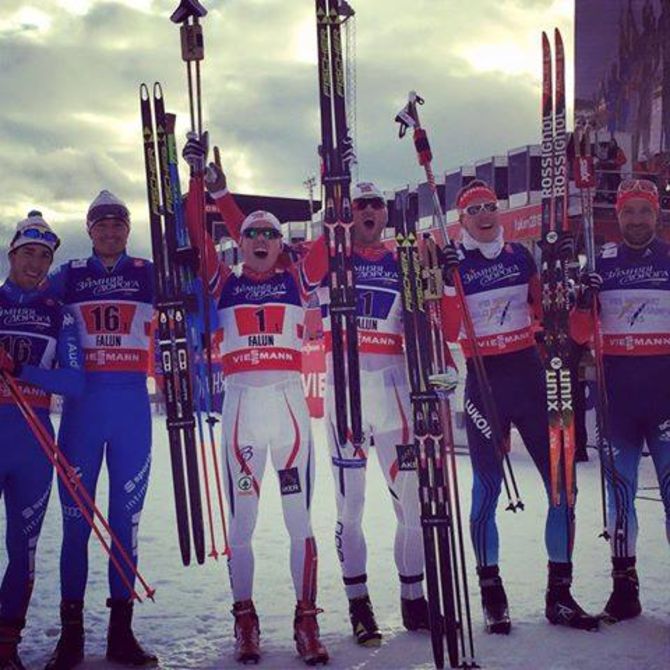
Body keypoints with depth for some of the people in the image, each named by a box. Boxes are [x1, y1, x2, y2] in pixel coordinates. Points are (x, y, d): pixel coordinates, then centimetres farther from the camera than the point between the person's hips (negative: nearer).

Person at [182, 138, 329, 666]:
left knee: (300, 517, -1)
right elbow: (197, 234, 6)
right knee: (242, 519, 4)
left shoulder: (297, 280, 10)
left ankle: (307, 622, 6)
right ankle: (245, 622, 13)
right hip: (241, 403, 1)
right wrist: (204, 180, 3)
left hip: (289, 399, 0)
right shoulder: (224, 283, 11)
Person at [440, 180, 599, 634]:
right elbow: (449, 333, -10)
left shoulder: (520, 255, 10)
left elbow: (543, 312, 13)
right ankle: (492, 594, 13)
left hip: (529, 373, 3)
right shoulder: (453, 262, 0)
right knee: (488, 488, 0)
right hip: (484, 379, -3)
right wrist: (447, 283, -22)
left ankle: (559, 594, 11)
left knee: (562, 481, 0)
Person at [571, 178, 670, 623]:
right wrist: (583, 300, -12)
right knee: (619, 483, 6)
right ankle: (624, 584, 14)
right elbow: (582, 334, 5)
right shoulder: (602, 263, 8)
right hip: (616, 385, 2)